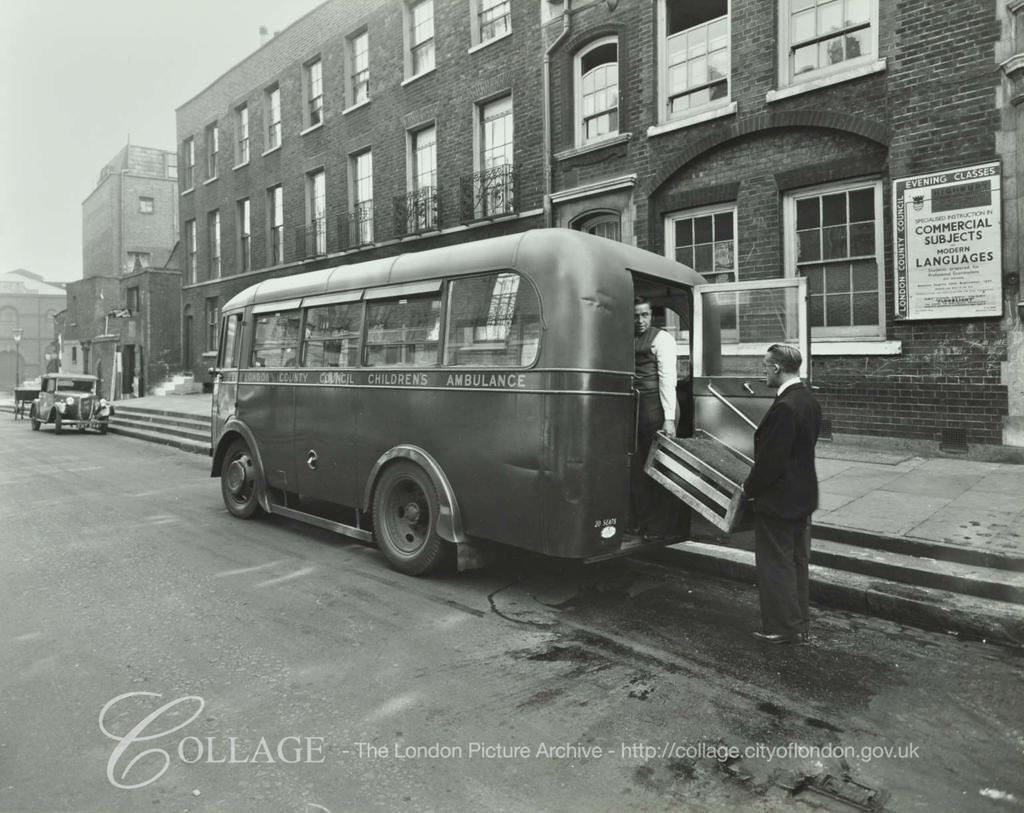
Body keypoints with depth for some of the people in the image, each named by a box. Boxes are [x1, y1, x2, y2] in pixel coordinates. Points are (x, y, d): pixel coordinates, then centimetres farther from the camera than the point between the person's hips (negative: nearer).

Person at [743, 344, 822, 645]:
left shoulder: (785, 407, -24)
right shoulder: (809, 401, 7)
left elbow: (771, 458, -24)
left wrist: (749, 488, -8)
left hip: (778, 499, -10)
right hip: (803, 496, 10)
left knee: (775, 564, 3)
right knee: (796, 561, 18)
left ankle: (783, 628, 14)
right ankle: (799, 625, 30)